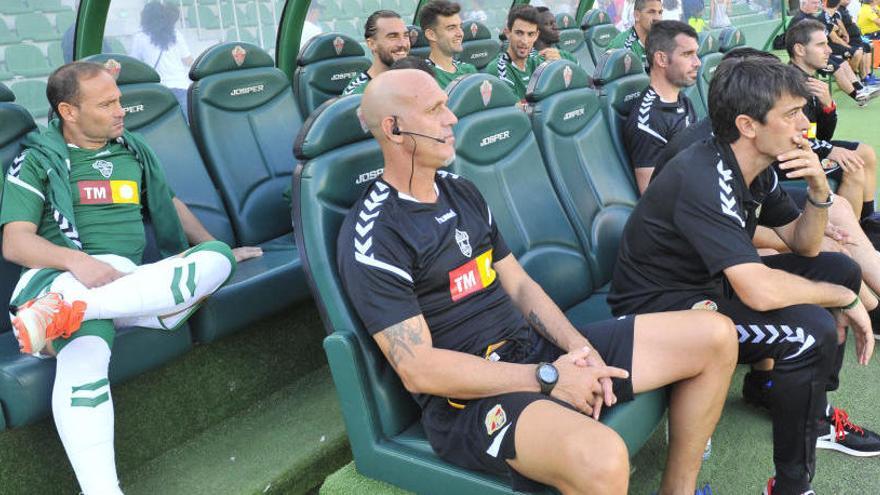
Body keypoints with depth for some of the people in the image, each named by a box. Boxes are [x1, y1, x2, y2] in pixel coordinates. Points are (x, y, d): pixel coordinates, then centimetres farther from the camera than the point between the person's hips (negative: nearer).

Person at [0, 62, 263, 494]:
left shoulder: (133, 151, 23)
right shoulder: (36, 162, 9)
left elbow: (170, 206, 34)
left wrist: (217, 250, 25)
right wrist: (78, 261, -20)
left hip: (131, 277, 4)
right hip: (63, 273, -4)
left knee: (216, 258, -28)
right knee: (85, 353, -39)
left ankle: (67, 311, -37)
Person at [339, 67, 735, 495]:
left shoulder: (462, 192, 12)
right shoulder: (373, 235, -13)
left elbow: (518, 285, 14)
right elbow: (418, 369, -19)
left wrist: (576, 346, -5)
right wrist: (547, 379, -17)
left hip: (534, 347, 8)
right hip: (467, 394, -8)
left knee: (715, 336, 2)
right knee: (601, 459, -39)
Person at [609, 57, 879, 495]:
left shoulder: (757, 167, 1)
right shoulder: (705, 179, -29)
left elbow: (804, 246, 11)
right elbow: (760, 291, -37)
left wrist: (818, 190, -10)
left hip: (710, 284, 10)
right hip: (660, 307, -10)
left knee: (840, 269, 11)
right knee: (812, 330, -25)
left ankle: (814, 417, 25)